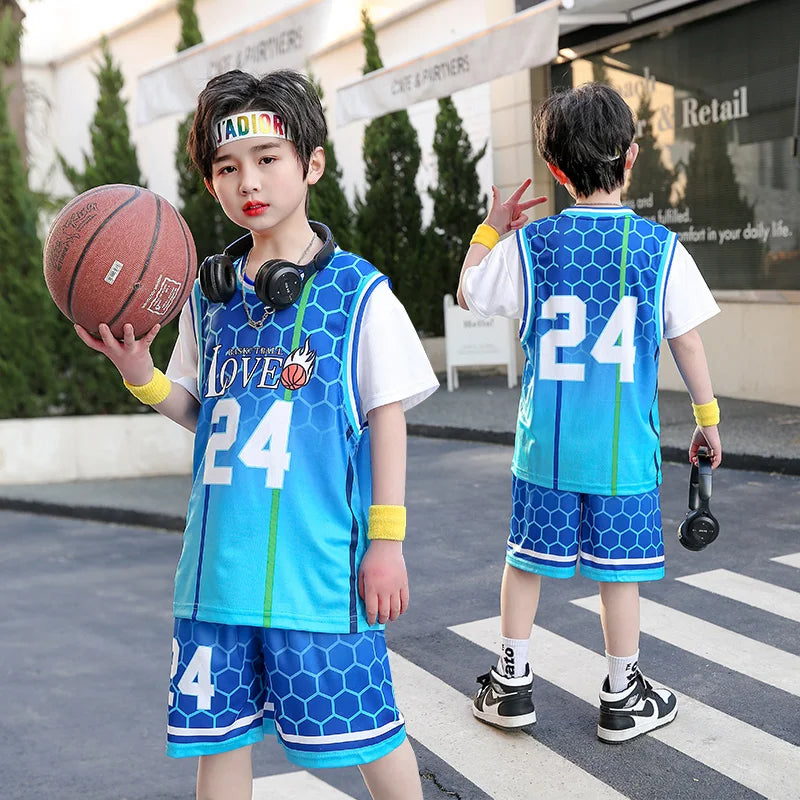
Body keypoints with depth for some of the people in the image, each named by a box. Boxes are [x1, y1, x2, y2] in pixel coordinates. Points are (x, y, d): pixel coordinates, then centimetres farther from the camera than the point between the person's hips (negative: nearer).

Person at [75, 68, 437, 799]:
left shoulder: (357, 291, -5)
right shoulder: (209, 294, 9)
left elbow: (387, 417, -2)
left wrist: (387, 541, -5)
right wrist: (142, 375, -3)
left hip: (320, 564, -4)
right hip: (220, 563, 5)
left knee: (363, 727, 5)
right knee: (216, 733, 13)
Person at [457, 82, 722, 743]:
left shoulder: (528, 244, -4)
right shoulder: (660, 247, -5)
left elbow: (469, 294, 10)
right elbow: (687, 340, 0)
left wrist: (490, 229, 22)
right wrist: (708, 416, 12)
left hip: (545, 441, 1)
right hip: (625, 443, -1)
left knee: (527, 558, 14)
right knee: (619, 569, 9)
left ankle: (512, 684, 25)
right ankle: (622, 699, 23)